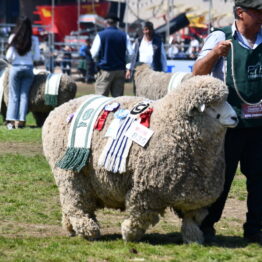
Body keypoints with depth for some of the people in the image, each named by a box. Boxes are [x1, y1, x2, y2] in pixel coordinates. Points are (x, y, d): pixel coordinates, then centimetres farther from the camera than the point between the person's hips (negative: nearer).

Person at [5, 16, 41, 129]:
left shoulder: (13, 38, -6)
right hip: (28, 68, 1)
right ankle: (21, 120, 0)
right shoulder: (34, 40, -4)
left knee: (14, 95, 5)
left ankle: (11, 120, -4)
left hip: (15, 68, -1)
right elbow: (37, 57, -2)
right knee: (24, 95, 6)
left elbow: (9, 56, -5)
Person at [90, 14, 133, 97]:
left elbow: (94, 55, -7)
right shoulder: (124, 35, 4)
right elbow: (130, 53, 3)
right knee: (118, 96, 6)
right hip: (120, 70, 3)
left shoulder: (100, 35, -5)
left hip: (105, 71, -3)